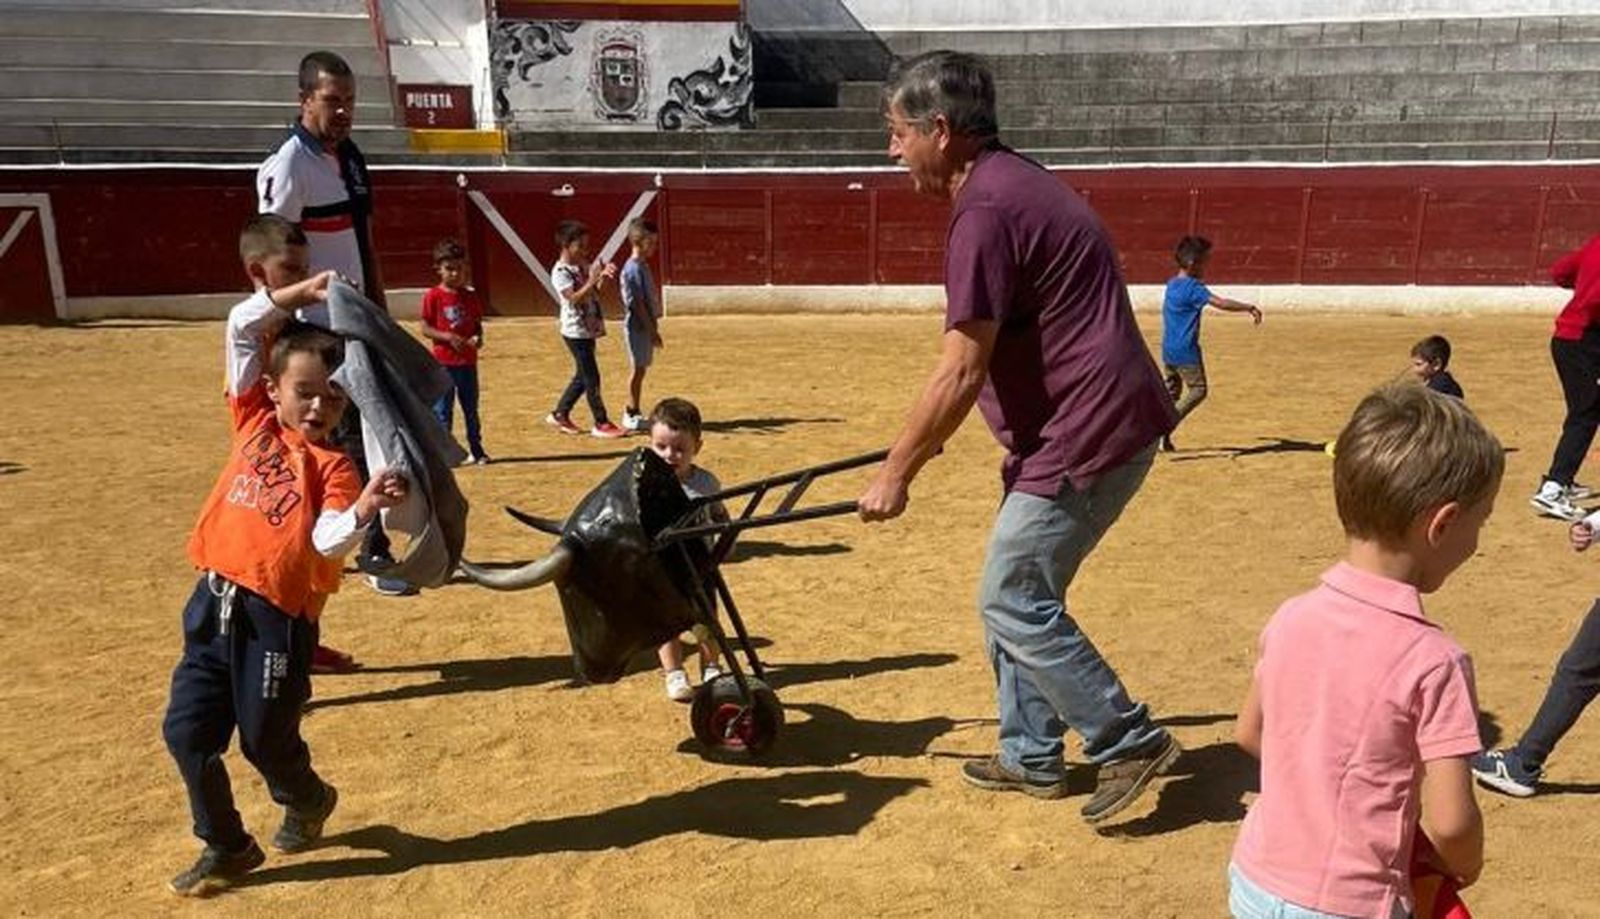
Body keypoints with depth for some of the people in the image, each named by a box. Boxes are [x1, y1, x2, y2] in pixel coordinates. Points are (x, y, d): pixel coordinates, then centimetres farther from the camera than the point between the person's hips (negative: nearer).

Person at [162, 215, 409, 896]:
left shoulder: (332, 464, -7)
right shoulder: (256, 422, 5)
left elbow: (330, 540, -20)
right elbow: (243, 327, 3)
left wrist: (365, 510, -38)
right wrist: (297, 295, -5)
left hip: (276, 614, -5)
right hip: (214, 599, 5)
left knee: (267, 738, 8)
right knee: (187, 729, 9)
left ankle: (307, 799, 42)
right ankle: (227, 847, 27)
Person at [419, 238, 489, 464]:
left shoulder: (470, 297, 6)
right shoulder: (433, 296, -5)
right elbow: (425, 328, -6)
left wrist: (478, 338, -10)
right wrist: (448, 337, -20)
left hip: (468, 361, 4)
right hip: (443, 362, -4)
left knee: (471, 408, 13)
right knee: (442, 410, 2)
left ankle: (476, 449, 22)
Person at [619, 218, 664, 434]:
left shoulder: (642, 266, 13)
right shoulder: (633, 269, -17)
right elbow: (637, 303, -19)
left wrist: (653, 327, 17)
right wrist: (652, 330, -19)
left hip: (645, 326, 9)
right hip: (638, 326, -9)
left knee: (640, 369, 12)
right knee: (638, 369, -3)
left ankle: (633, 414, 18)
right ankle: (631, 415, 5)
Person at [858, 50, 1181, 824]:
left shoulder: (986, 209, -18)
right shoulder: (1011, 184, 14)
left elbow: (963, 370, -19)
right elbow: (997, 355, 20)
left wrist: (895, 472, -10)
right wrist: (925, 438, 25)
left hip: (1086, 435, -10)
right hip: (1093, 422, 10)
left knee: (1013, 603, -1)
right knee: (1016, 593, 17)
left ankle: (1130, 740, 12)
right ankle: (1031, 756, 29)